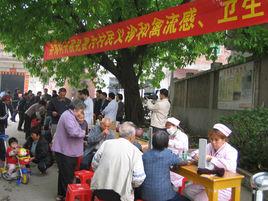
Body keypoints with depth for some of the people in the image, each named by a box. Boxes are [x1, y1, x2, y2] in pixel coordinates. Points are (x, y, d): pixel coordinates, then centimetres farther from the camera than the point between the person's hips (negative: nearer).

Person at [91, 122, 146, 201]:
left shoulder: (106, 143, 1)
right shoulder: (135, 151, -6)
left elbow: (94, 164, 7)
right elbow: (138, 179, -11)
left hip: (98, 189, 4)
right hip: (120, 194, -3)